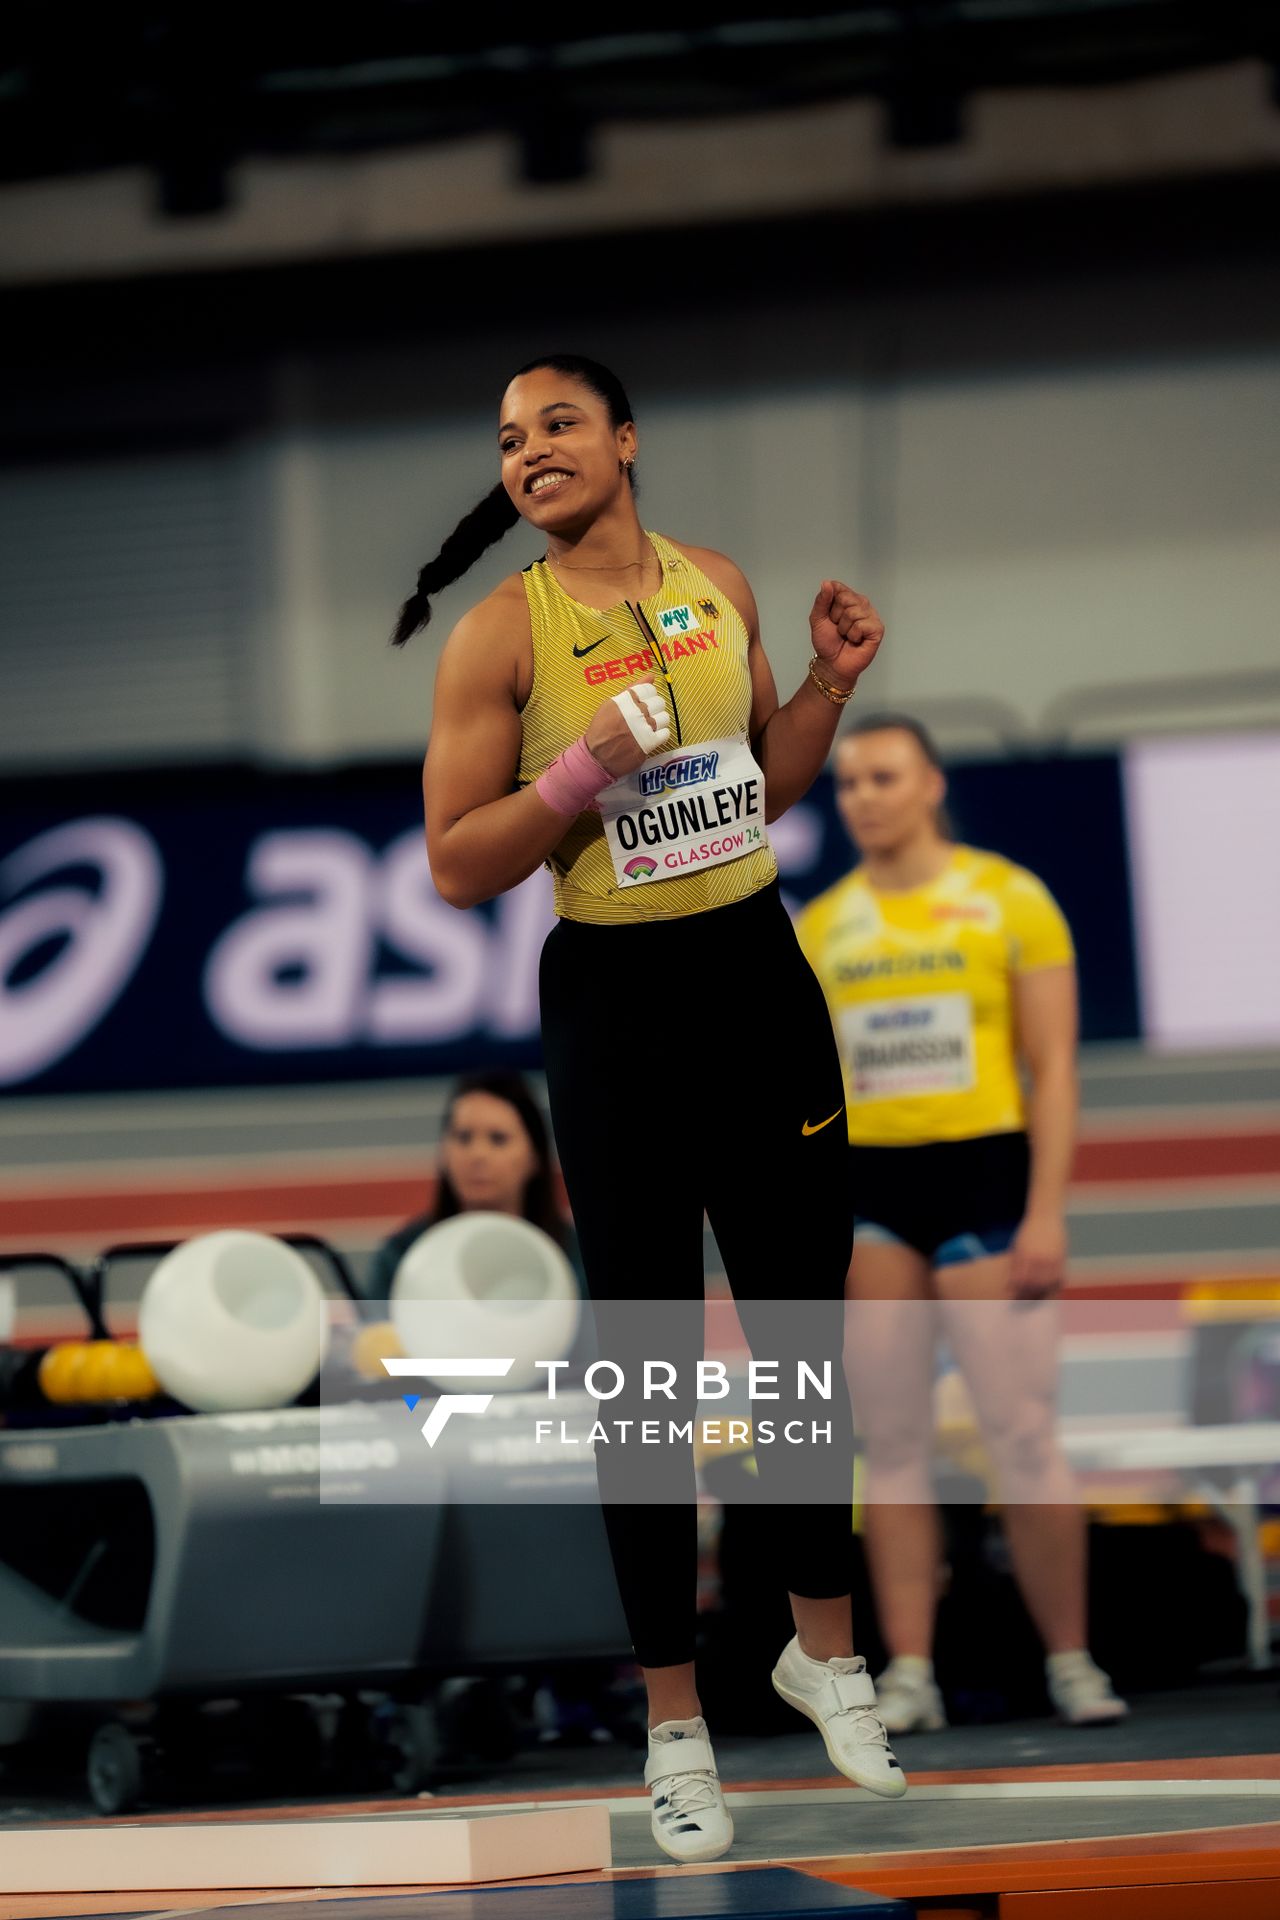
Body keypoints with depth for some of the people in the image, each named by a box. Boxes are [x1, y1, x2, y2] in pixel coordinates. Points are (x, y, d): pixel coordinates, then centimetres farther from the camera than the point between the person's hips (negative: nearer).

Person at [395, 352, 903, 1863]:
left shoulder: (716, 587, 5)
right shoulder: (500, 635, -9)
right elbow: (457, 865, -10)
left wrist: (832, 682, 2)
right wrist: (585, 772, -22)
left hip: (759, 972, 4)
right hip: (615, 1001, -4)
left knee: (803, 1319, 11)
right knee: (647, 1360, -1)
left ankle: (823, 1646, 30)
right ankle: (674, 1724, 8)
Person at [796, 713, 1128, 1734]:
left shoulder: (1008, 899, 1)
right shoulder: (822, 925, 11)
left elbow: (1054, 1067, -2)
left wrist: (1046, 1212, -10)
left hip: (984, 1168, -3)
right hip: (867, 1188, 3)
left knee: (1024, 1436, -6)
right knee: (893, 1442, 1)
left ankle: (1072, 1663, 4)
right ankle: (909, 1675, 3)